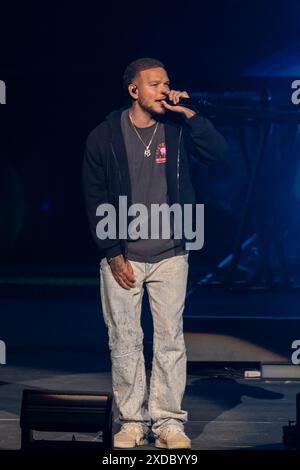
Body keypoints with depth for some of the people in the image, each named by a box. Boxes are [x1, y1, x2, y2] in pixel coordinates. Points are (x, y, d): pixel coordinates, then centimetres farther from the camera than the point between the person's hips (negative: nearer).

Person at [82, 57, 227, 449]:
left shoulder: (178, 129, 3)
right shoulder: (104, 137, -1)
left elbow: (219, 153, -9)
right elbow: (95, 200, 0)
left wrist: (189, 114, -15)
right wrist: (113, 254, -5)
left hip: (170, 255, 1)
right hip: (122, 257, -1)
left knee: (170, 339, 2)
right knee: (124, 341, 3)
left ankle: (169, 422, 8)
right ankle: (133, 422, 12)